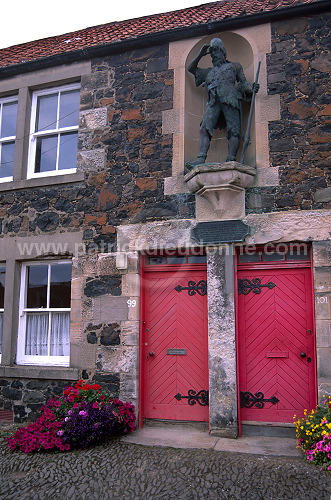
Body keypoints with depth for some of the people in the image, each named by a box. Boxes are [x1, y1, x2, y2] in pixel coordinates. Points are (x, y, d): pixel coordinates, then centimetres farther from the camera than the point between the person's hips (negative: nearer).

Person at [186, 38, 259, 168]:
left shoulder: (234, 66, 27)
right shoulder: (209, 71, 37)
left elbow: (244, 84, 18)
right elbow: (191, 68, 44)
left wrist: (252, 88, -4)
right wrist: (201, 54, 35)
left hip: (230, 100, -2)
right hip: (213, 102, 3)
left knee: (233, 131, -18)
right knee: (204, 129, -19)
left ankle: (231, 161, -27)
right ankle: (201, 160, -31)